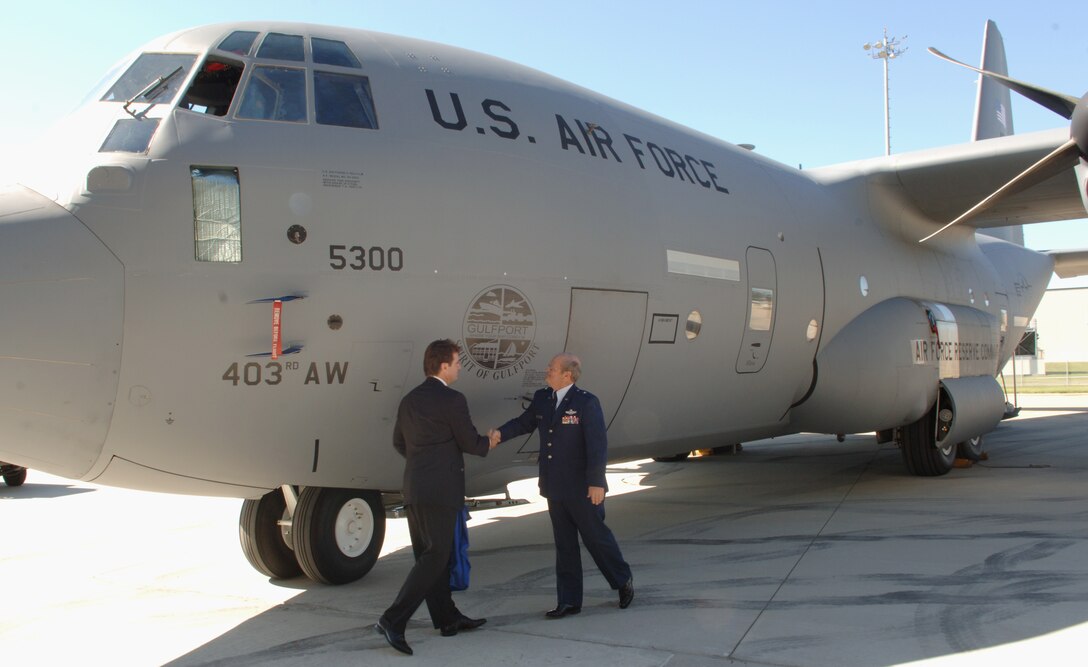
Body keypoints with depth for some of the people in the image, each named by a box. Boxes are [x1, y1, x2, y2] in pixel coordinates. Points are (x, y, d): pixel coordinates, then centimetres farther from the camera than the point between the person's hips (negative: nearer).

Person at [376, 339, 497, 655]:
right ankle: (393, 620, -12)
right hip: (440, 489, -9)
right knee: (435, 556, -5)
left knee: (429, 554, 14)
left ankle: (447, 617, 25)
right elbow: (470, 442, -8)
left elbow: (399, 443, 19)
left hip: (414, 488, 9)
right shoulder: (452, 400, -12)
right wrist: (489, 442, 13)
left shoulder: (409, 400, 12)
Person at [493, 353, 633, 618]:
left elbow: (597, 444, -17)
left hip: (581, 488, -6)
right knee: (564, 545, 12)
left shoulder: (586, 402, -14)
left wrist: (596, 482, -19)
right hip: (555, 487, 6)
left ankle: (623, 581, 30)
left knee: (596, 536, 7)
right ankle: (569, 601, 19)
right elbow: (524, 422, 14)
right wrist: (500, 434, -6)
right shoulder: (541, 398, 6)